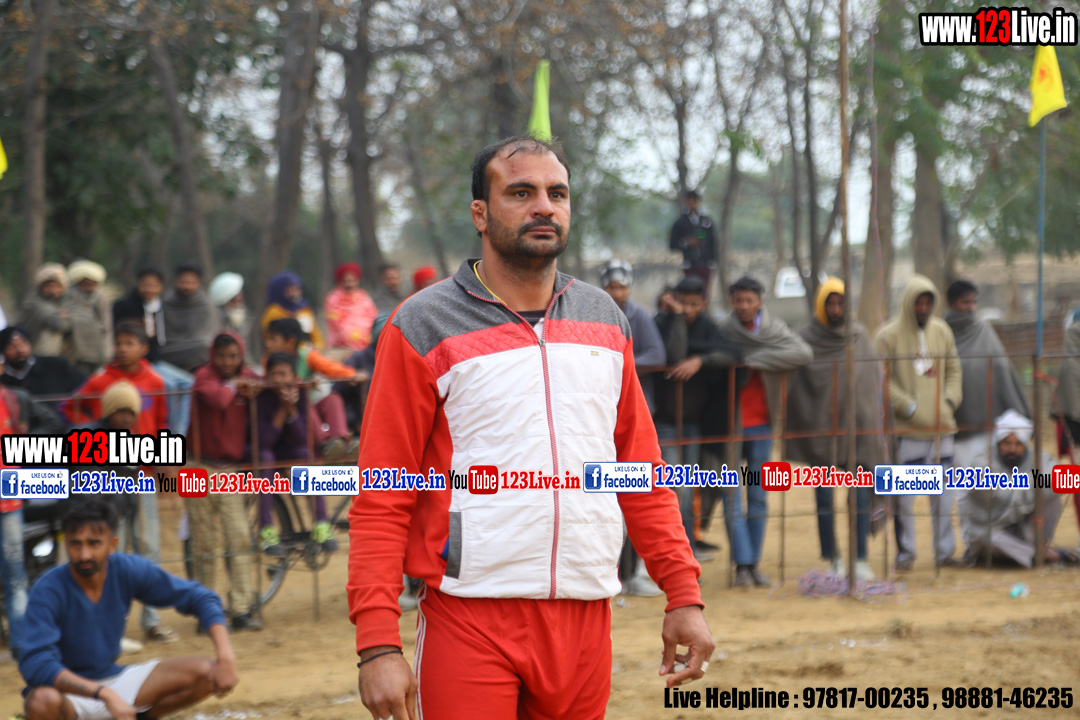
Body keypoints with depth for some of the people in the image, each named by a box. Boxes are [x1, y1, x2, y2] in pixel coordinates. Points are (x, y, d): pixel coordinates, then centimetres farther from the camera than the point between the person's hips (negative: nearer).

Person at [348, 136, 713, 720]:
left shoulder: (604, 320, 13)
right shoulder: (422, 327, -2)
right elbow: (382, 502, -5)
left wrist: (683, 596, 7)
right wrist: (378, 644, -14)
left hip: (585, 624, 4)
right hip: (469, 622, -4)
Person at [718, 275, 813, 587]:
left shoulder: (775, 329, 0)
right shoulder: (722, 330, -4)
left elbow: (803, 353, -16)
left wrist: (755, 360, -19)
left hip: (761, 422, 3)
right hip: (729, 421, -3)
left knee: (758, 496, 6)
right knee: (732, 494, -7)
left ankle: (754, 563, 13)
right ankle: (742, 564, -6)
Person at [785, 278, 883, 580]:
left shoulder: (859, 336, 7)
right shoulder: (805, 337, -1)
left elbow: (874, 381, 11)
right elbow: (791, 383, 0)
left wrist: (874, 424, 6)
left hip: (856, 426, 1)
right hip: (818, 428, -1)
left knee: (860, 496, -3)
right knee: (824, 496, 2)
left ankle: (861, 559, 0)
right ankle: (832, 559, 10)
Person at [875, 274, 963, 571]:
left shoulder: (942, 331, 9)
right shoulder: (889, 335, -5)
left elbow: (954, 370, 17)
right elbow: (882, 380, -8)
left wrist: (950, 400, 1)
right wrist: (909, 407, -15)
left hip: (941, 424, 4)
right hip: (907, 427, -4)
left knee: (944, 492, 7)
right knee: (904, 493, -2)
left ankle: (945, 549, 15)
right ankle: (905, 551, 7)